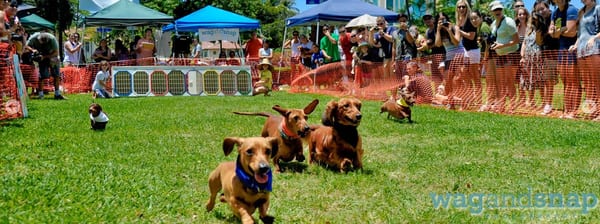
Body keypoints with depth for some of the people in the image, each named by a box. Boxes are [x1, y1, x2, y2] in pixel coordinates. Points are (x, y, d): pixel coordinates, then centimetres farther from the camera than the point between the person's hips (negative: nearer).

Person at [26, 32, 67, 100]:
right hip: (41, 57, 0)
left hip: (52, 56, 0)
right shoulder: (33, 38, -24)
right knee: (41, 76, -9)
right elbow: (27, 46, -9)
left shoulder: (52, 39, -29)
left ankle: (57, 94, 6)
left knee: (57, 75, -2)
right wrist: (32, 50, -31)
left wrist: (44, 57, -35)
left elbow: (56, 53, -24)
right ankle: (40, 94, 0)